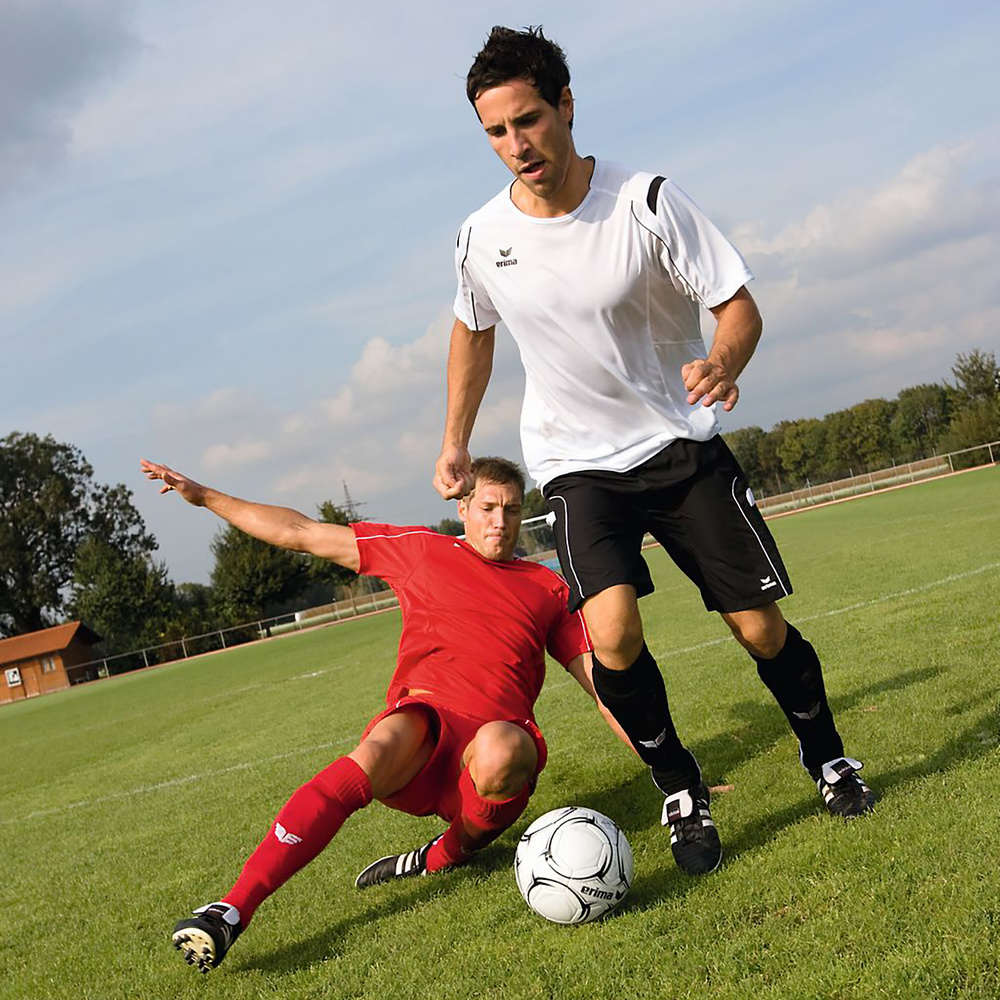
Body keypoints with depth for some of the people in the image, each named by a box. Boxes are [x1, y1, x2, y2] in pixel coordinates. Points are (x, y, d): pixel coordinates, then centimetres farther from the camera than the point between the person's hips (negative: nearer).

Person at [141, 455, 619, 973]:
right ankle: (231, 911, -45)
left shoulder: (548, 586, 20)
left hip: (499, 733, 0)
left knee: (501, 748, -38)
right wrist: (205, 496, 17)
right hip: (422, 722, 0)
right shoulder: (422, 550, 18)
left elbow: (596, 674, 19)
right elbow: (301, 533, 19)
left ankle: (446, 856, -6)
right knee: (379, 750, -36)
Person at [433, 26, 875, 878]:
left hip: (683, 443, -1)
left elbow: (737, 304, -12)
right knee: (611, 630, -23)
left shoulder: (647, 201, -15)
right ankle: (682, 793, 0)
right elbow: (473, 333, 14)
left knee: (760, 625, 0)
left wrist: (724, 364, -34)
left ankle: (826, 756, 30)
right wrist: (455, 443, 15)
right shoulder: (481, 238, -7)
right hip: (578, 464, 1)